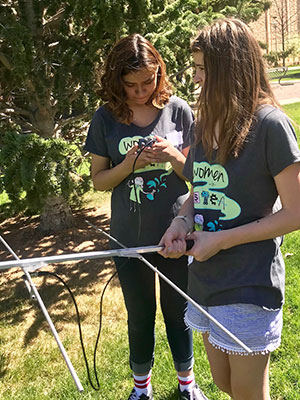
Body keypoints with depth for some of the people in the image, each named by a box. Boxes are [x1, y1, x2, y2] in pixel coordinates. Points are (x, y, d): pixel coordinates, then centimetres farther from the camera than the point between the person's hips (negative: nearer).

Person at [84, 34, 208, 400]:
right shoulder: (106, 119, -4)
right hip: (130, 238, 0)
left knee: (178, 313, 16)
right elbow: (98, 180, 0)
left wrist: (174, 156, -20)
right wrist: (129, 165, -19)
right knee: (140, 316, 17)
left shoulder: (178, 110, -5)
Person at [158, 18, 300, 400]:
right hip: (206, 280, 7)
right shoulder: (206, 124, 6)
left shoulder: (269, 124, -16)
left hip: (250, 286, -6)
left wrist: (222, 240, -17)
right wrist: (183, 221, -5)